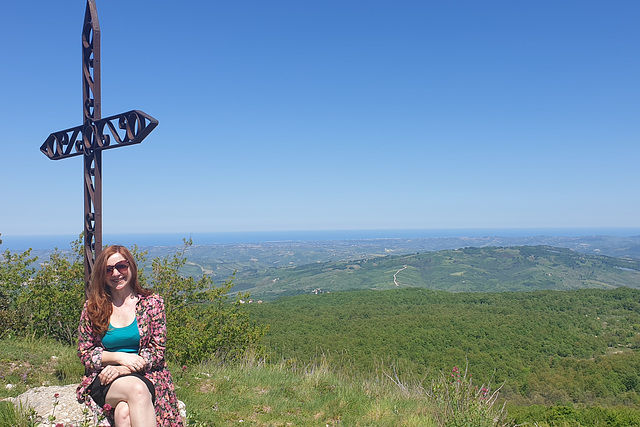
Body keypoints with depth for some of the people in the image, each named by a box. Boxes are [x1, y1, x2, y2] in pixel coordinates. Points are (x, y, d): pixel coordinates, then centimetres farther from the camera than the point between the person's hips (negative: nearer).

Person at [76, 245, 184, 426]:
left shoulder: (151, 303, 4)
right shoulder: (92, 308, 8)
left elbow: (157, 352, 2)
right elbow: (84, 353, 7)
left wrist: (124, 369, -14)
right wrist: (119, 357, -10)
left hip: (145, 376, 0)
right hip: (104, 380, 1)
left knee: (124, 412, -34)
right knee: (137, 389, -34)